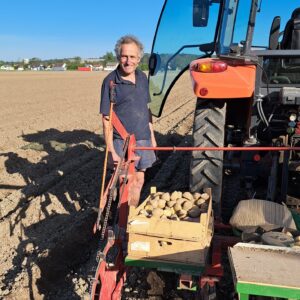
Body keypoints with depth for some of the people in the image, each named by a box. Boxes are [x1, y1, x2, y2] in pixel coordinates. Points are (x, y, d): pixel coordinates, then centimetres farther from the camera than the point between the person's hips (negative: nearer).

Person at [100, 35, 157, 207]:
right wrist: (111, 150, -16)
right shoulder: (111, 81, -12)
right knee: (128, 184, 1)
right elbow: (107, 119, -12)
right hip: (122, 142, -6)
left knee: (139, 181, 15)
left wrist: (152, 136, 15)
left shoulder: (142, 78, 6)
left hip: (143, 139, 6)